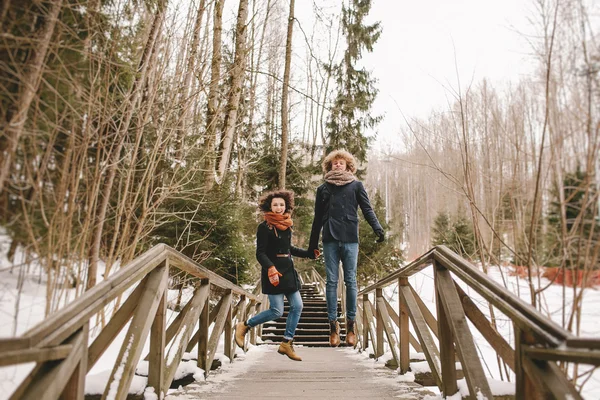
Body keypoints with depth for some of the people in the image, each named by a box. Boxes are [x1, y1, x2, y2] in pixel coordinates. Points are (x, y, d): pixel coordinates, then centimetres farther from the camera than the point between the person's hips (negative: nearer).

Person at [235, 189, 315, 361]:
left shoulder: (286, 226, 10)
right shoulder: (264, 227, -11)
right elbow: (260, 253, -15)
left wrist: (309, 253, 23)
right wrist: (271, 269, -30)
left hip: (288, 271, 7)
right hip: (273, 273, -7)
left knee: (297, 306, 3)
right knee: (276, 311, -6)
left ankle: (287, 343, 15)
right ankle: (244, 326, 15)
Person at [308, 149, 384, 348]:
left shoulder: (356, 185, 9)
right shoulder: (323, 189, 13)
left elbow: (367, 209, 3)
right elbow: (318, 219, 15)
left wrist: (377, 228, -15)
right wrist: (312, 244, 15)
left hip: (350, 239, -1)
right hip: (330, 241, 1)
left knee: (351, 281, 2)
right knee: (331, 282, 2)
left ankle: (351, 324, 12)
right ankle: (333, 325, 9)